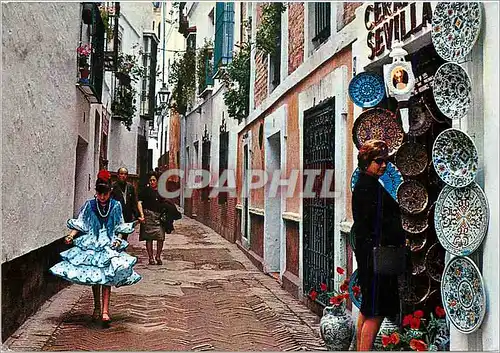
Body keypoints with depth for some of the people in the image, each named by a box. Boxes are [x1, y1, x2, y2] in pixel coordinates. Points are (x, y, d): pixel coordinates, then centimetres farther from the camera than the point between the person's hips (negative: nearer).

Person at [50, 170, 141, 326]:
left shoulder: (115, 205, 1)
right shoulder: (89, 205, 1)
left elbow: (120, 227, 6)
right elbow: (80, 224, 4)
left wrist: (118, 239, -11)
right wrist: (71, 235, -12)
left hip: (109, 244, -1)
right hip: (92, 243, 1)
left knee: (107, 276, -11)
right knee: (94, 276, 9)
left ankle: (105, 311, -13)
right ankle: (97, 307, 26)